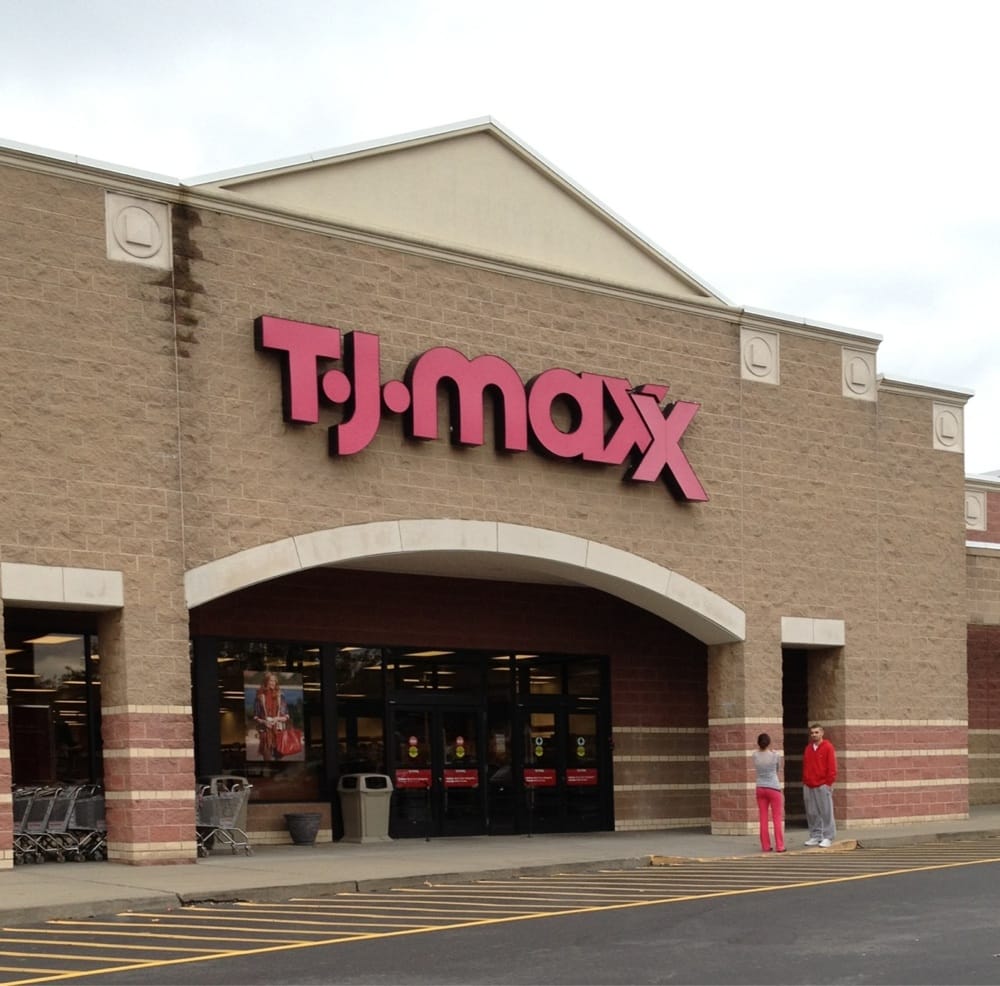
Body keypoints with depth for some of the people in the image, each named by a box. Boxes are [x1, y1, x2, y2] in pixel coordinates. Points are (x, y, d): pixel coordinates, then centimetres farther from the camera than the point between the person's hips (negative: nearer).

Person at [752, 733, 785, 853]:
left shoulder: (755, 755, -2)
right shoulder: (775, 755, -8)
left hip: (760, 789, 3)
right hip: (773, 788, -3)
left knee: (763, 819, 6)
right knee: (777, 819, 2)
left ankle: (765, 846, 7)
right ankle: (779, 846, 1)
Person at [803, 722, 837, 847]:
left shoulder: (828, 747, -3)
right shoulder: (808, 748, 14)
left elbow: (832, 767, -6)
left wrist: (829, 783, -10)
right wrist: (804, 781, 11)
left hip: (823, 786, -6)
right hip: (808, 786, 6)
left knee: (826, 812, -4)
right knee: (812, 813, 6)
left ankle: (828, 838, -2)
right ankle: (815, 836, 12)